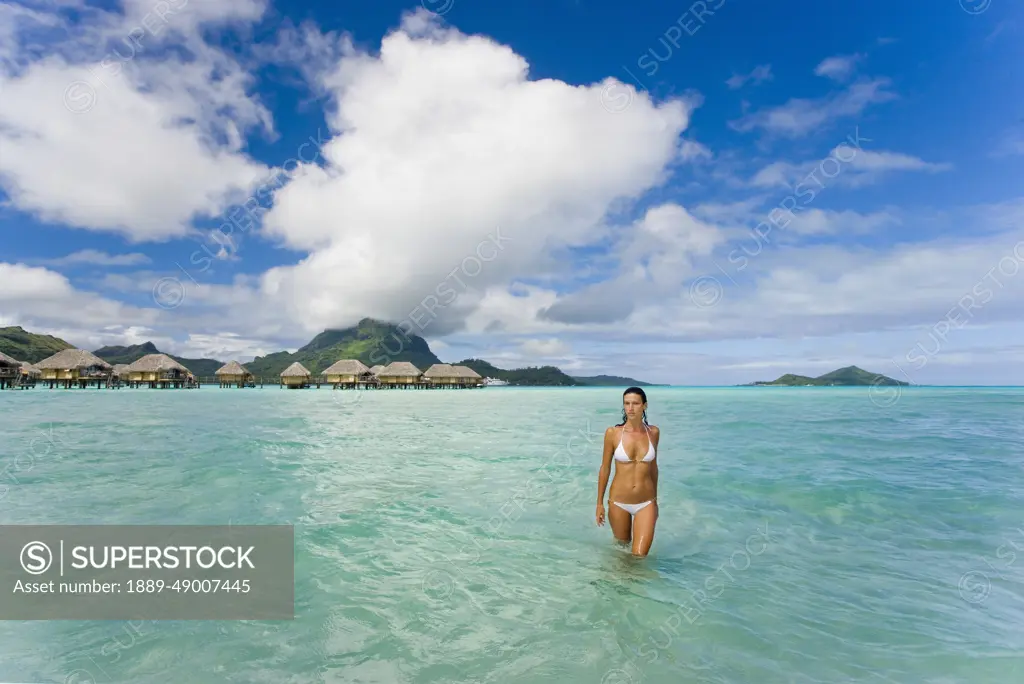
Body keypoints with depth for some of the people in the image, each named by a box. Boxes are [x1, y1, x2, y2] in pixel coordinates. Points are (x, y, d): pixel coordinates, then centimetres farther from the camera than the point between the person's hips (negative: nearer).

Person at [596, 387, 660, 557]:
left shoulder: (653, 432, -3)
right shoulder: (613, 432, -10)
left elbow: (653, 466, 9)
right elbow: (605, 468, -2)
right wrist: (600, 503, 0)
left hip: (646, 503, 1)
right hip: (619, 502, -1)